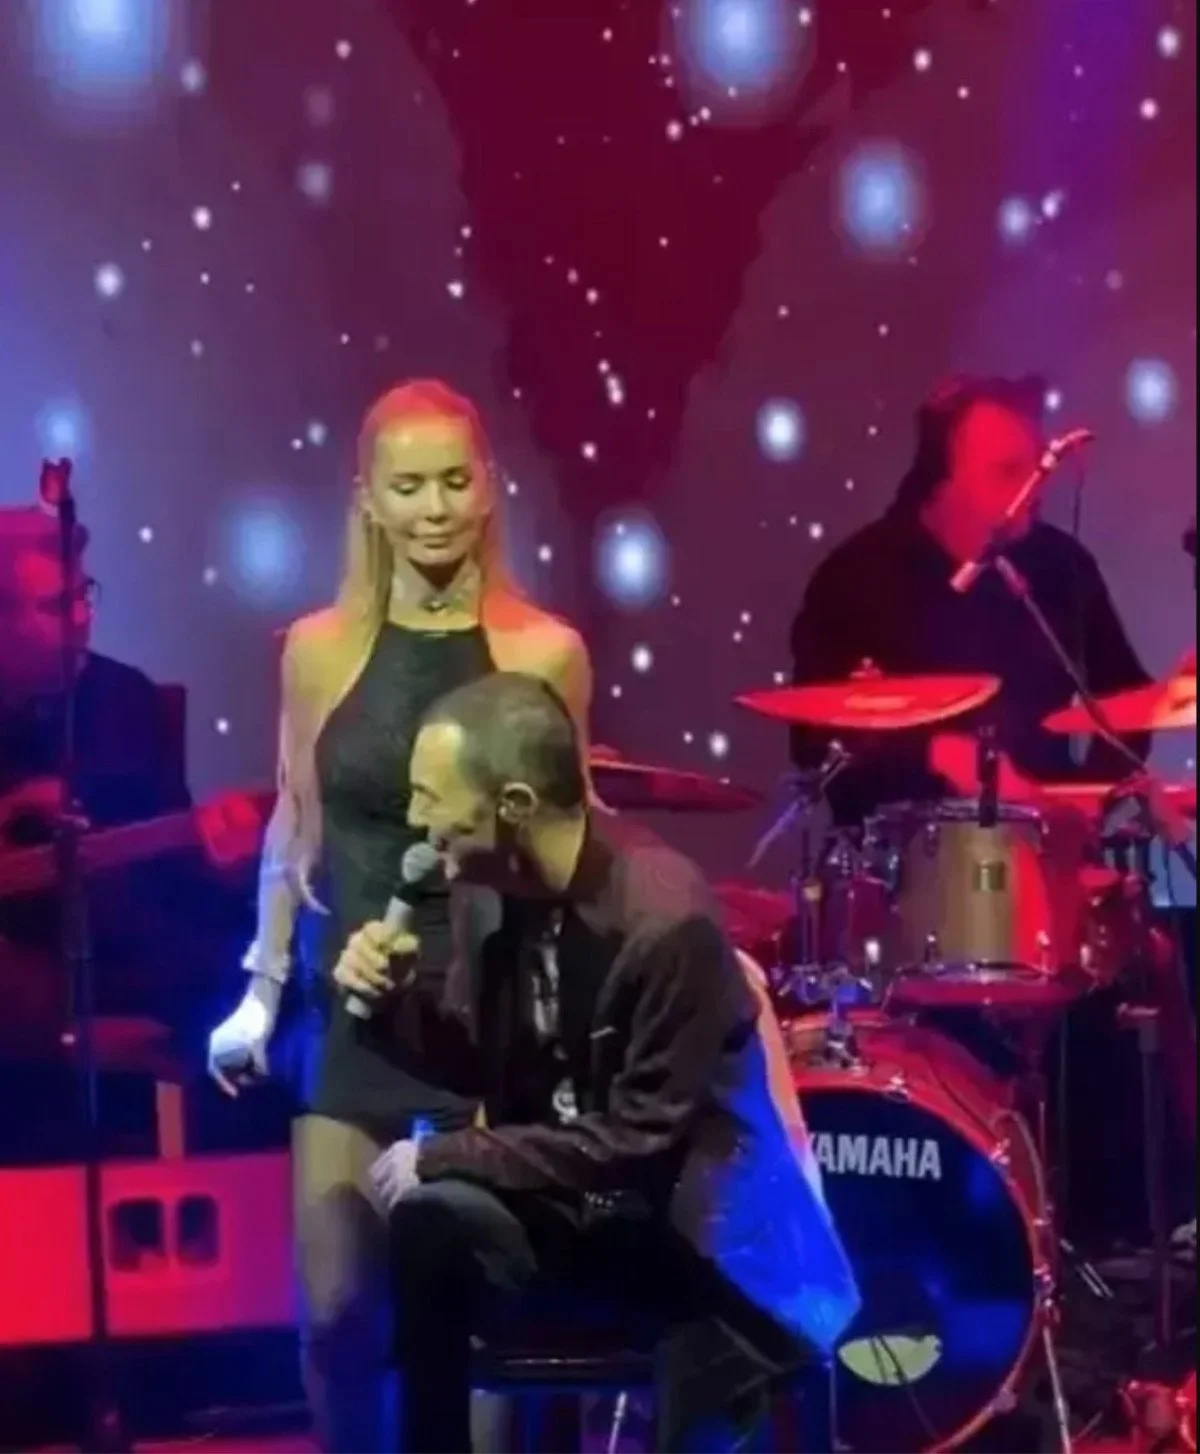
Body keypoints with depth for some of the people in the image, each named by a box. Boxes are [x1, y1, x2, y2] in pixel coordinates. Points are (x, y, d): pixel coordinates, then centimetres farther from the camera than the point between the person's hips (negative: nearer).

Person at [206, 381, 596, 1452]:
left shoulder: (544, 654, -5)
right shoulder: (319, 649, 0)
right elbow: (295, 831, 9)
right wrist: (262, 989, 10)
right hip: (356, 1018, 2)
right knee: (335, 1307, 3)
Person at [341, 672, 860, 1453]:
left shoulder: (667, 919, -28)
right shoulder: (491, 885, -6)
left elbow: (639, 1142, -25)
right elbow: (476, 1066, 8)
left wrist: (443, 1156, -22)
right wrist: (392, 994, -13)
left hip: (704, 1229, -5)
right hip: (578, 1206, 5)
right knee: (429, 1220, -22)